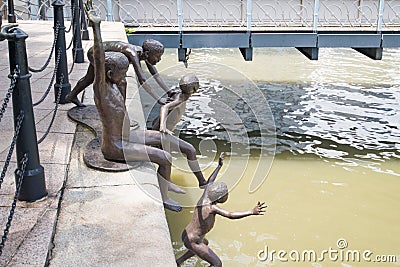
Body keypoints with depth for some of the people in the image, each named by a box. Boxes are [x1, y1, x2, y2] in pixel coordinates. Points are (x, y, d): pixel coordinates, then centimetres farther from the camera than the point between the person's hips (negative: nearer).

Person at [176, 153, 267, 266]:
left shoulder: (205, 197, -10)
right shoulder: (211, 208, -29)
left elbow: (209, 182, 8)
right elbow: (231, 215, -42)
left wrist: (219, 166, 16)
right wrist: (252, 212, -51)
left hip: (187, 234, 9)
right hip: (192, 242, -8)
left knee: (205, 243, 38)